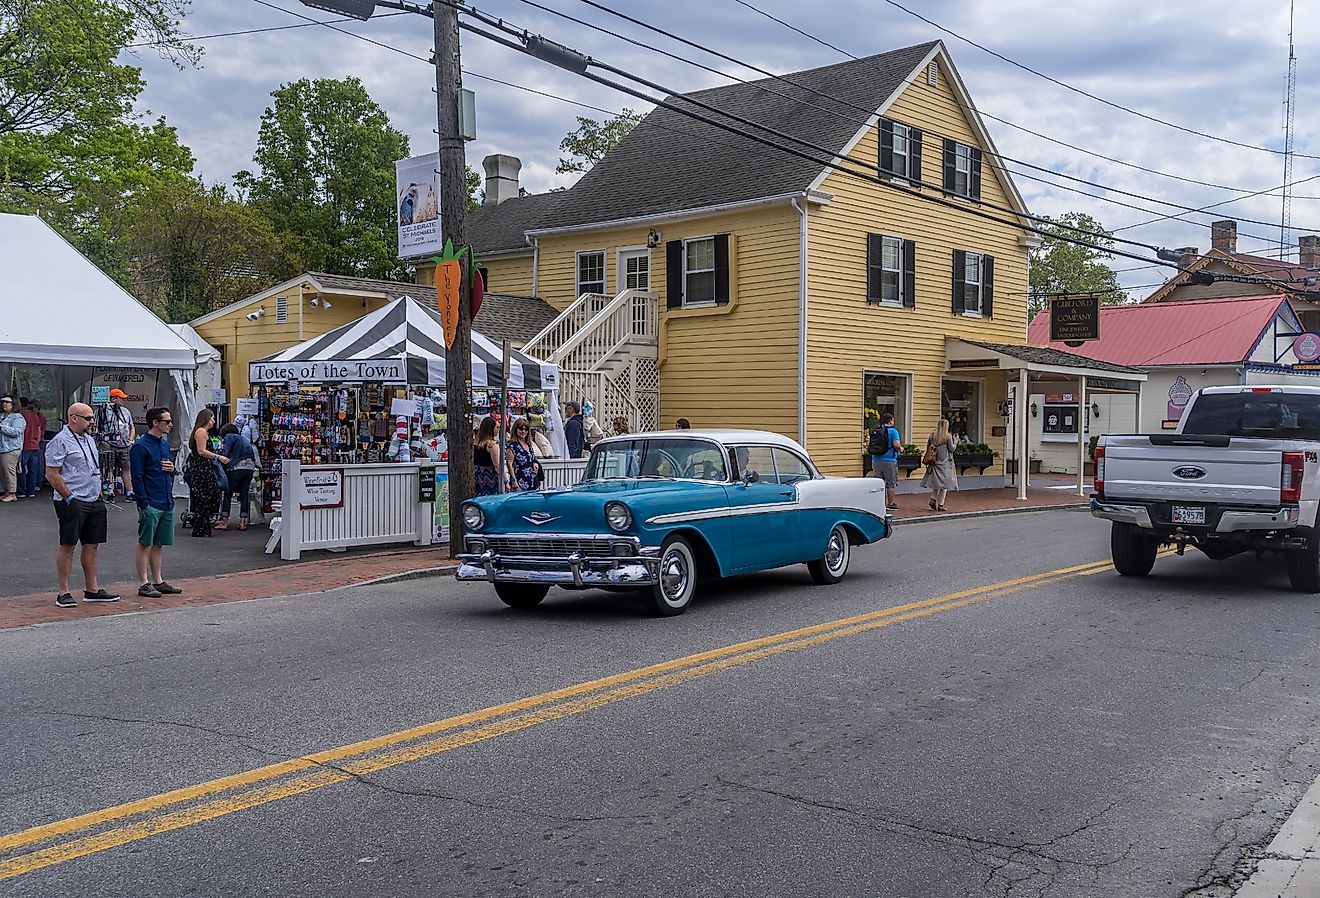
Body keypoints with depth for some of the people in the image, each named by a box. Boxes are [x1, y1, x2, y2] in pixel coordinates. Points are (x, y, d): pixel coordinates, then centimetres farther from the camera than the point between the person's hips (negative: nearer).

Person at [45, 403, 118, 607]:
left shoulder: (89, 440, 17)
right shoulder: (60, 442, -9)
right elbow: (52, 475, -14)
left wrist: (100, 494, 17)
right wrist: (70, 498, -16)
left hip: (94, 502, 8)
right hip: (72, 503, -8)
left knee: (92, 545, 10)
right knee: (67, 545, -3)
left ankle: (92, 589, 17)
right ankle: (63, 593, 2)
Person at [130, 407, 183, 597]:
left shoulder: (165, 443, 14)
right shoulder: (141, 446, -10)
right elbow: (137, 478, -13)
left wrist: (172, 468, 1)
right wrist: (144, 504, -17)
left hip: (167, 503, 8)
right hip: (151, 505, -7)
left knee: (158, 544, 13)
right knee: (145, 544, 1)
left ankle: (158, 581, 20)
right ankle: (144, 584, 5)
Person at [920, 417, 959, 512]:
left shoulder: (932, 435, 2)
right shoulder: (948, 436, -9)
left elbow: (928, 446, 6)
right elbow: (952, 448, -7)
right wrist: (955, 442, 8)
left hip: (934, 461, 4)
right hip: (945, 462, -4)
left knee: (937, 483, 17)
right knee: (944, 484, 3)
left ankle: (933, 499, 0)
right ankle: (940, 504, 1)